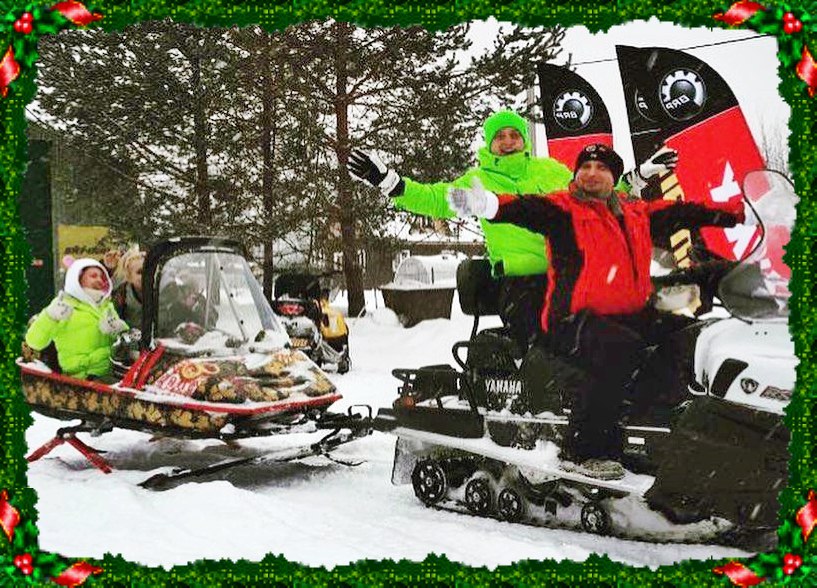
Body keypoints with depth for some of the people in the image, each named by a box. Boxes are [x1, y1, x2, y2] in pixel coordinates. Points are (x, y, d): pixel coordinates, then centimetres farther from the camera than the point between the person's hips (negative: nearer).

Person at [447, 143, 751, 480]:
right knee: (623, 347, -34)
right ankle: (582, 449, -28)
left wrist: (739, 211, 26)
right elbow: (528, 210, -19)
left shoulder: (638, 213, 19)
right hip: (573, 320, -7)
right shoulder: (564, 209, 0)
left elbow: (686, 213, 25)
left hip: (631, 316, 7)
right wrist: (486, 204, -39)